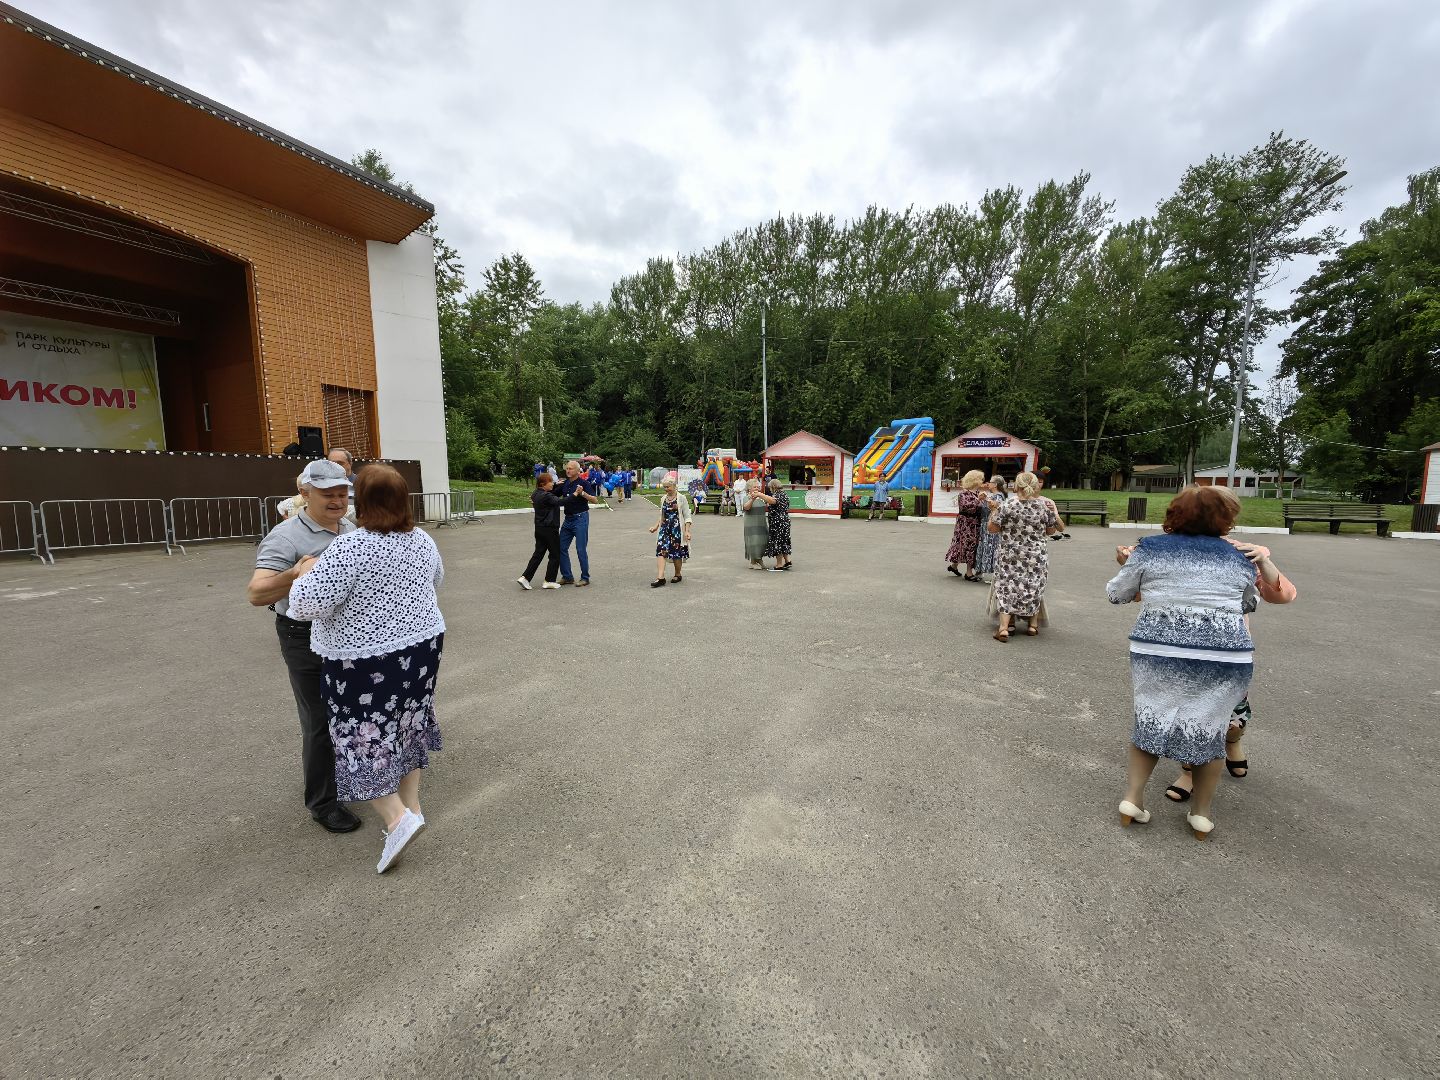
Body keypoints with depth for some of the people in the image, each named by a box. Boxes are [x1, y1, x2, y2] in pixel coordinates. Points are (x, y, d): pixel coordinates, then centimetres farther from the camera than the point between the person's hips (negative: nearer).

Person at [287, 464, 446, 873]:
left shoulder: (351, 547, -21)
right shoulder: (423, 540, 1)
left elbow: (307, 603, -21)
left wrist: (307, 573, -3)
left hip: (367, 657, -6)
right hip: (422, 644, 6)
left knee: (364, 739, 8)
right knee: (407, 723, 19)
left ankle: (398, 817, 1)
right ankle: (412, 806, 28)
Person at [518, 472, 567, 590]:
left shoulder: (535, 494, 8)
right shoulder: (546, 496, -19)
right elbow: (560, 502, -30)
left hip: (539, 528, 9)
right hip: (550, 529, -9)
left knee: (538, 553, 13)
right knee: (555, 555, 5)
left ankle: (525, 577, 7)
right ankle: (549, 581, 9)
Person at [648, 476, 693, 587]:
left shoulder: (681, 498, -4)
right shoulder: (663, 498, 12)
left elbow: (687, 516, -4)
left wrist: (687, 531, -13)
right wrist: (656, 526, 14)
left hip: (677, 528, -4)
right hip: (665, 528, 5)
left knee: (677, 552, 3)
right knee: (661, 551, -10)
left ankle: (677, 575, 24)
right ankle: (661, 577, -14)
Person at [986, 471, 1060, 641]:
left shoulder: (1007, 505, -12)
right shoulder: (1044, 505, -5)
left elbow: (992, 528, -9)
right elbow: (1050, 530, 9)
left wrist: (994, 513, 8)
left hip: (1010, 557, -2)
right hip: (1036, 557, 2)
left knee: (1007, 588, 5)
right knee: (1034, 588, 18)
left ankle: (1004, 628, -2)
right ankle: (1033, 625, 29)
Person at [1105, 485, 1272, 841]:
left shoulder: (1149, 549, -1)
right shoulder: (1237, 558, 8)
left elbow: (1117, 594, 7)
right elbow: (1248, 604, 25)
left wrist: (1127, 565, 25)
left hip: (1158, 650, -1)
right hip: (1225, 655, 1)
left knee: (1150, 719, 15)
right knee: (1209, 728, 16)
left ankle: (1132, 798, 15)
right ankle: (1202, 814, 25)